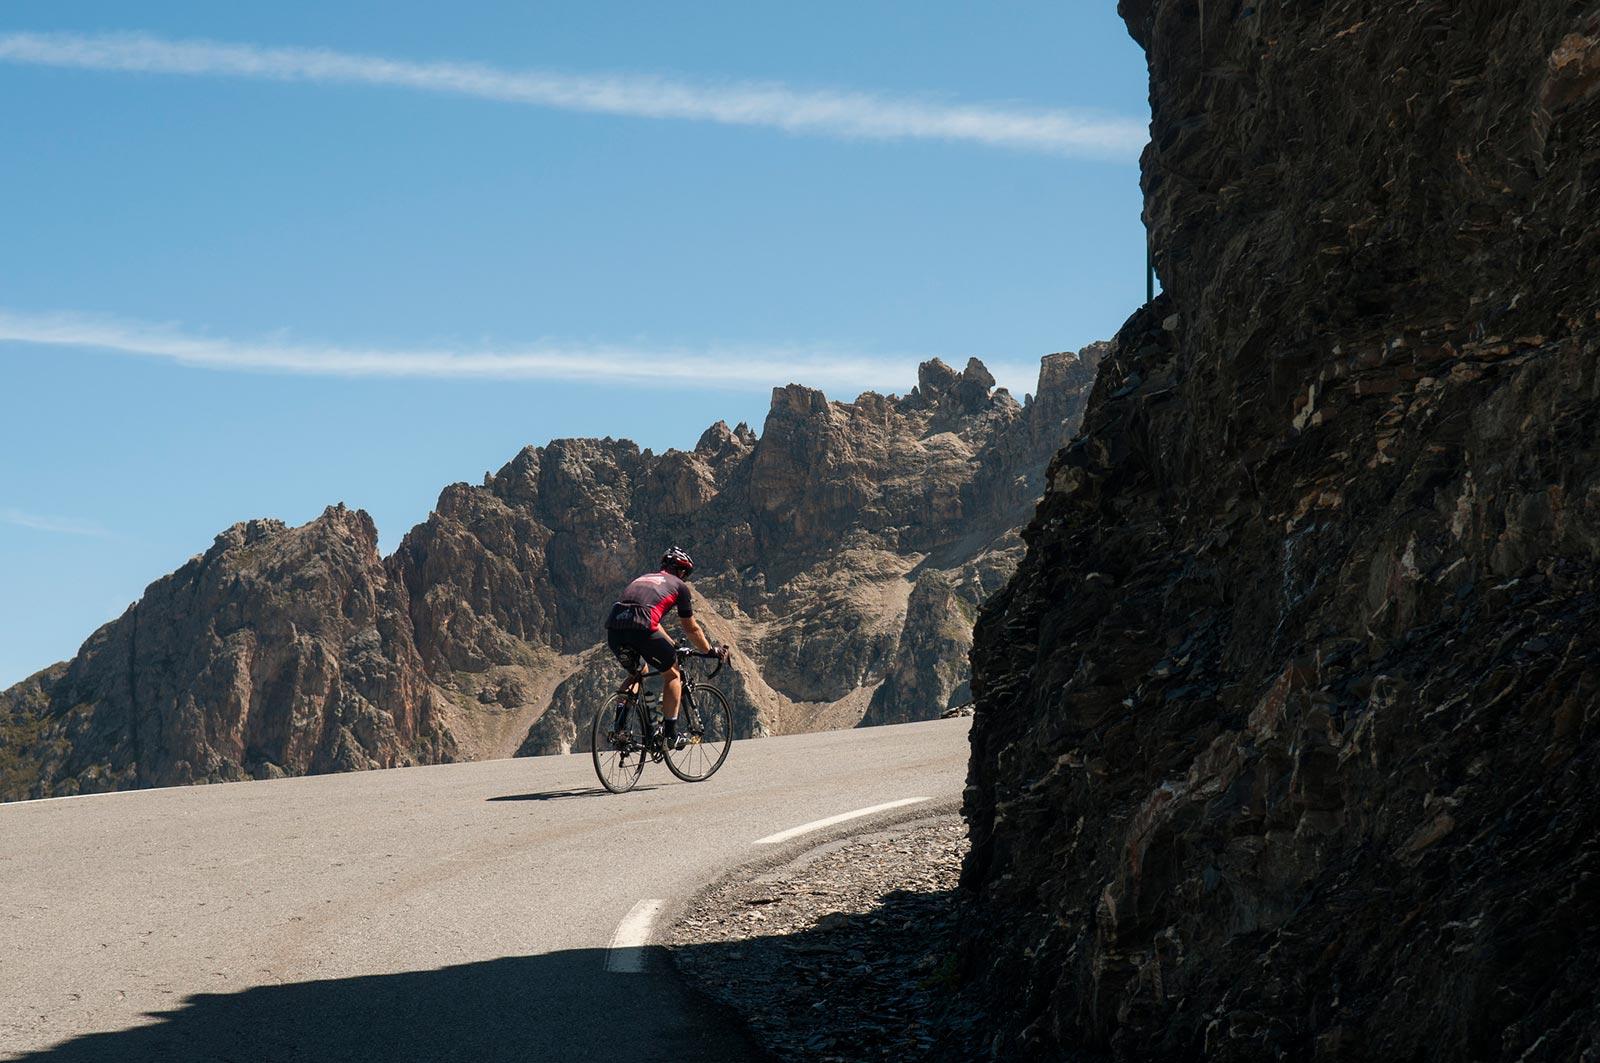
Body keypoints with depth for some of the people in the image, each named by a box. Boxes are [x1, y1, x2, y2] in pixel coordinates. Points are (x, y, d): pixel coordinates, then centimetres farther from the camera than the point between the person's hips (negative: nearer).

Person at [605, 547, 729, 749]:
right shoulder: (679, 586, 19)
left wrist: (671, 644, 58)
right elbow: (691, 629, 24)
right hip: (639, 628, -6)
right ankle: (671, 734, 11)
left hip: (613, 628, 6)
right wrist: (711, 651, 39)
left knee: (634, 674, 31)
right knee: (673, 674, 16)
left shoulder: (643, 578, 35)